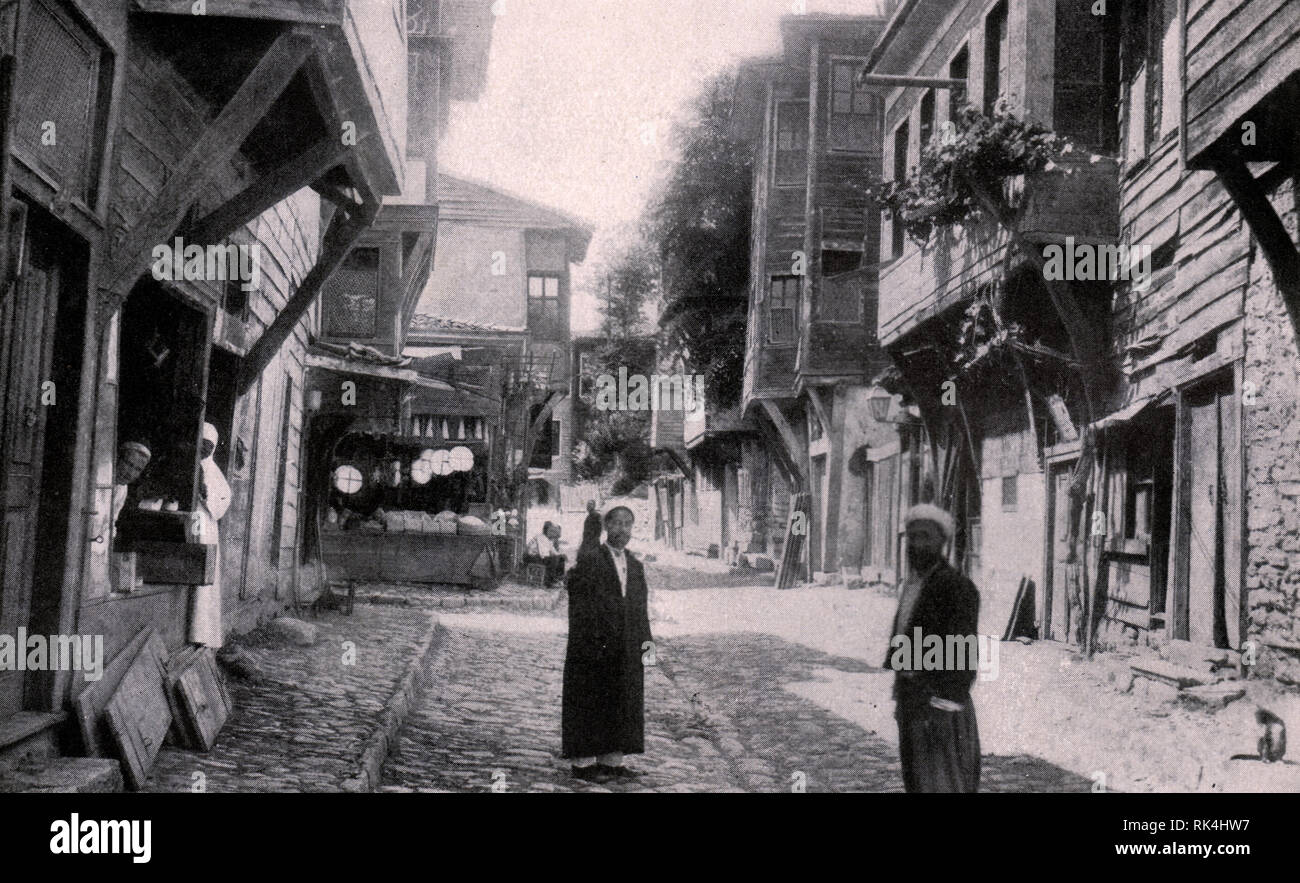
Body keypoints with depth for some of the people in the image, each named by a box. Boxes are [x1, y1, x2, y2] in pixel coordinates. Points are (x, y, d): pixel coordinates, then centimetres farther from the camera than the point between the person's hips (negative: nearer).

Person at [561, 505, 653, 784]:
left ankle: (611, 759, 17)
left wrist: (645, 640, 6)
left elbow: (640, 607, 16)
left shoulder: (635, 566, 15)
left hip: (626, 651, 7)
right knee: (589, 704, 0)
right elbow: (579, 602, -12)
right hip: (593, 644, -7)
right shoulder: (590, 559, -6)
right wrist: (589, 641, -18)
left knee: (621, 705, 9)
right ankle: (583, 761, 8)